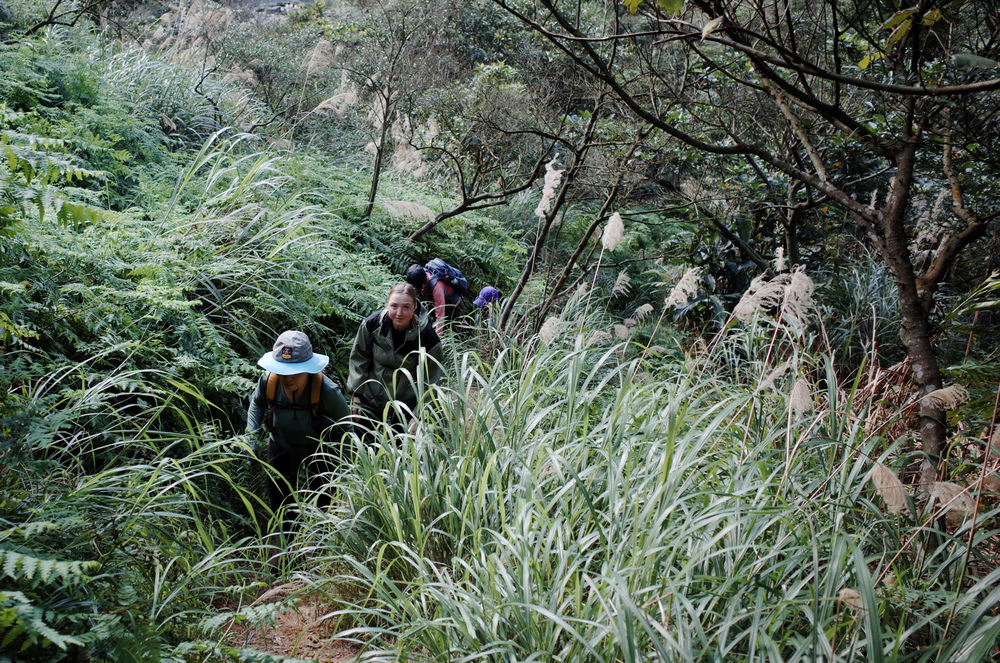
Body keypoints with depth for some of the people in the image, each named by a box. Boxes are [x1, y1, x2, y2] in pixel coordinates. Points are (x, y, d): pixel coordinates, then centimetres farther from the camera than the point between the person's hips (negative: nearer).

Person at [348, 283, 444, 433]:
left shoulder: (427, 336, -21)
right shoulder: (373, 324, -16)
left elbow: (429, 380, -12)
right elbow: (359, 358, -1)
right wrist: (356, 393, -2)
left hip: (407, 406, -2)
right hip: (370, 401, 2)